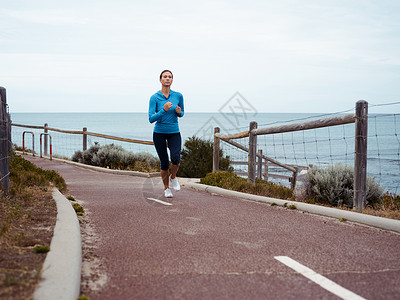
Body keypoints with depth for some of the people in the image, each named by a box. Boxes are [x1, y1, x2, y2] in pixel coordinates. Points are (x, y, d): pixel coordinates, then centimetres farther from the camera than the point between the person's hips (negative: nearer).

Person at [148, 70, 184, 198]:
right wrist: (164, 110, -27)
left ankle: (173, 177, 8)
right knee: (164, 163, 1)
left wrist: (179, 112, -10)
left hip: (174, 133, 1)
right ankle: (166, 188, 23)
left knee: (175, 158, -23)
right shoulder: (154, 98, -9)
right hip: (159, 133, -1)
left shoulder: (178, 96, -2)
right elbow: (151, 119, -14)